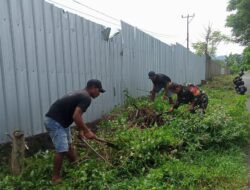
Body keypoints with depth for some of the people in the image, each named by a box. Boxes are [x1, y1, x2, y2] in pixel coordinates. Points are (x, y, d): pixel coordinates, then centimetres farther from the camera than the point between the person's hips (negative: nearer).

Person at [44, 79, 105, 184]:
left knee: (68, 145, 22)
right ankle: (56, 177, 8)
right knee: (62, 150, -7)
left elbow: (77, 116, 22)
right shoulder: (86, 98, -18)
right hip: (54, 122, -11)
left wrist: (81, 131, 20)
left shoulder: (82, 94, 14)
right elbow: (76, 117, -27)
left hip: (61, 121, 11)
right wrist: (87, 131, -17)